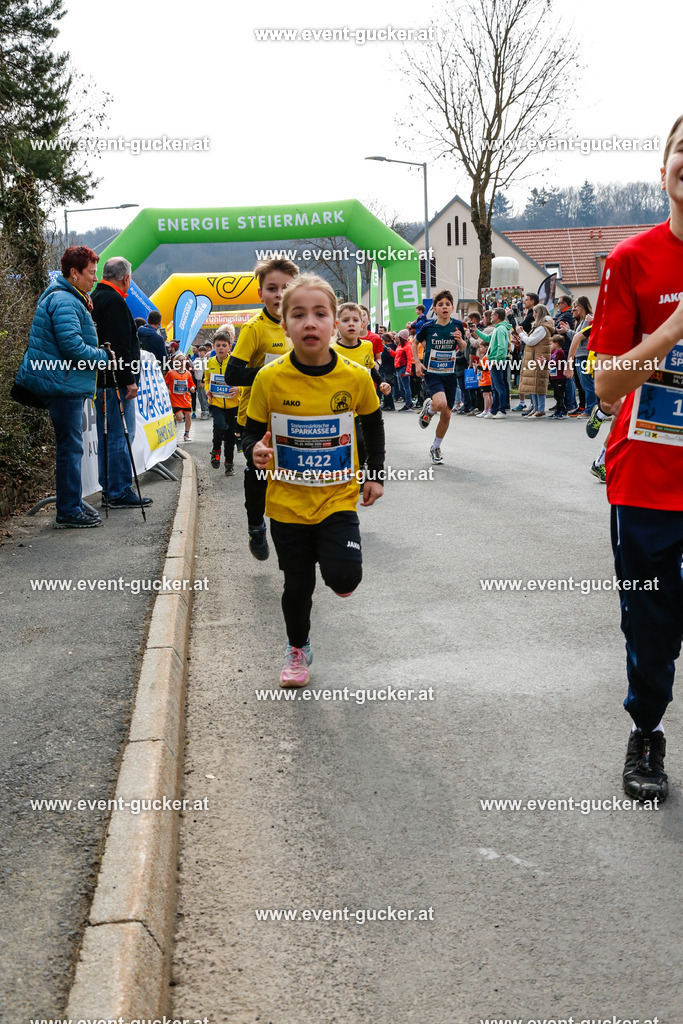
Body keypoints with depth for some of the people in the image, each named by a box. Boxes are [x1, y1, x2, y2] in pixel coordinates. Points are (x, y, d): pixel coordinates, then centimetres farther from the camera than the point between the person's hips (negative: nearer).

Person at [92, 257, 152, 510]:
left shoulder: (96, 298, 18)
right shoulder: (114, 301, -14)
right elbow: (120, 345, -20)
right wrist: (129, 380, -18)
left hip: (100, 381, 10)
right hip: (116, 382, -10)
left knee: (107, 437, 13)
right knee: (121, 435, -6)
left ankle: (108, 490, 18)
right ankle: (120, 492, -5)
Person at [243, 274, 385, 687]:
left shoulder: (356, 377, -9)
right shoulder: (270, 379, -12)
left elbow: (373, 424, 10)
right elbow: (253, 433, 0)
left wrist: (376, 475, 11)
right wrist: (257, 451, -22)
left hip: (339, 497, 0)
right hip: (287, 501, 0)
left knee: (344, 578, -18)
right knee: (297, 586, 10)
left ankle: (337, 563, 20)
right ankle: (297, 649, 38)